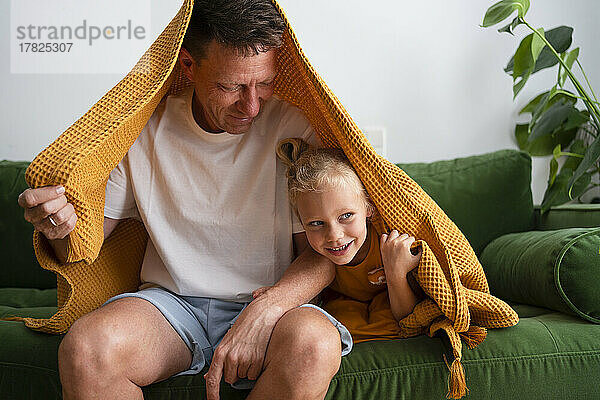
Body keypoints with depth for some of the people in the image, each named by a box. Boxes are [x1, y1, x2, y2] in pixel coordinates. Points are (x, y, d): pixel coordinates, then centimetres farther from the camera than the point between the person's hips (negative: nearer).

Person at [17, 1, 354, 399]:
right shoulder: (144, 130, -1)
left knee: (315, 344, -35)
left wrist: (265, 311, -25)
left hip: (276, 302, -1)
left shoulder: (298, 127, -7)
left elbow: (324, 251, -7)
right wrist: (63, 228, -19)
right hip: (171, 301, 1)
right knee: (85, 347, -29)